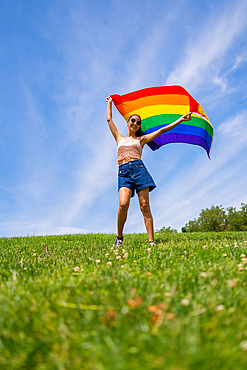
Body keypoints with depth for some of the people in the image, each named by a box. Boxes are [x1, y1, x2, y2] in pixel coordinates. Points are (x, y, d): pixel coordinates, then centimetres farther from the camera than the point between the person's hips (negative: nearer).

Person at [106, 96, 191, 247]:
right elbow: (109, 119, 32)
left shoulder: (141, 139, 20)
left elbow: (163, 130, 16)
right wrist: (110, 103, 43)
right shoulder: (120, 138, 25)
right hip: (124, 172, 1)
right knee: (123, 204, -20)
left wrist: (180, 120, 11)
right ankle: (119, 237, -3)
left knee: (145, 206, -10)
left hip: (138, 168, 0)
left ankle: (151, 241, -12)